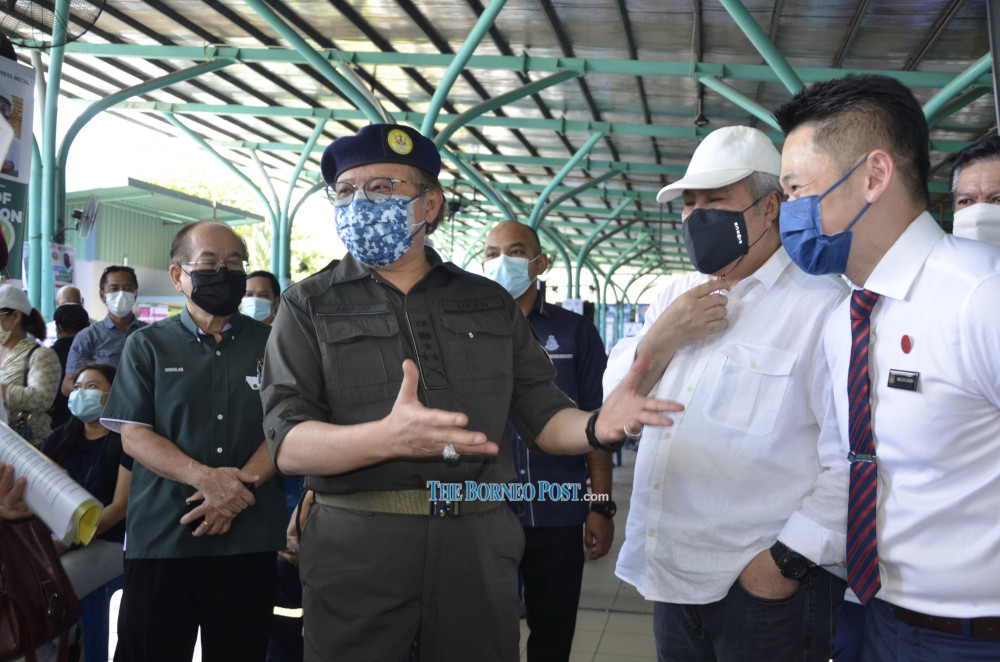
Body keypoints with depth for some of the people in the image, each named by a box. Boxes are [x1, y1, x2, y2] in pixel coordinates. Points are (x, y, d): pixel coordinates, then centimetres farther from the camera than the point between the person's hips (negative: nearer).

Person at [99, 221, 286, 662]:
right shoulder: (147, 345, 8)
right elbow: (133, 435, -1)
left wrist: (240, 484, -14)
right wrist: (205, 477, -16)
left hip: (250, 536, 1)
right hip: (160, 537, 0)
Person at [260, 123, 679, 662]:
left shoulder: (490, 303, 11)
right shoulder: (309, 305, 3)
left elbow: (541, 416, 10)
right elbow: (288, 444, -9)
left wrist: (595, 426, -14)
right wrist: (387, 437, -29)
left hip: (480, 550, 2)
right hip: (356, 552, -2)